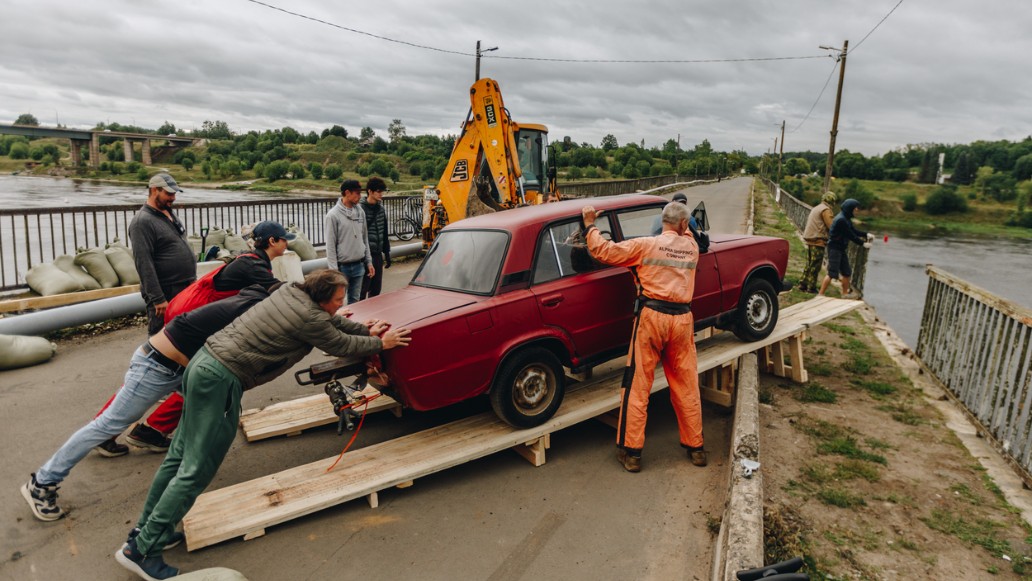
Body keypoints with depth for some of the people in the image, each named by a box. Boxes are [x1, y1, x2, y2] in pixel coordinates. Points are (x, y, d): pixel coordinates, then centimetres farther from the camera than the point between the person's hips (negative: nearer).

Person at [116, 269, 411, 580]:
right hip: (221, 379, -10)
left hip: (205, 360, 10)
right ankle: (142, 551, 4)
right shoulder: (309, 319, -15)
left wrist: (365, 329, 26)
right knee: (196, 471, -3)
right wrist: (380, 343, 15)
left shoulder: (291, 291, 9)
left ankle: (146, 530, 28)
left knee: (180, 457, 18)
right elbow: (341, 346, 1)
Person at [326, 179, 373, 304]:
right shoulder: (333, 215, -11)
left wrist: (369, 262, 12)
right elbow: (330, 245, -11)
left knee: (355, 301, 13)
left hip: (359, 266, 5)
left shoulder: (360, 211, 6)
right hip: (342, 266, -5)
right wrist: (334, 270, -15)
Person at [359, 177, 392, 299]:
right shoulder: (361, 209, -11)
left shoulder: (381, 209, 12)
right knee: (362, 290, -3)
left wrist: (387, 254, 18)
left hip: (378, 255, 7)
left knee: (376, 289, 12)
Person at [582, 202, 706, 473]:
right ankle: (695, 447, 25)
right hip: (683, 319, 4)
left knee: (637, 386, 3)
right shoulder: (691, 247, 8)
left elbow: (602, 251, -5)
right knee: (687, 386, 14)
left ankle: (631, 451, 8)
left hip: (651, 317, -4)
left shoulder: (646, 244, -4)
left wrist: (590, 224, 7)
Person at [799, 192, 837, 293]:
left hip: (810, 240, 9)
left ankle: (803, 285, 16)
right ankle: (811, 288, -1)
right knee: (815, 266, -4)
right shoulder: (826, 210, -9)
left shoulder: (816, 208, 19)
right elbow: (831, 226, -15)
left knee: (809, 264, 15)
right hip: (818, 240, -9)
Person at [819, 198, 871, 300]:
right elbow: (850, 235, -18)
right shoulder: (841, 220, -21)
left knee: (846, 272, 17)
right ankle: (820, 294, -5)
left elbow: (853, 230, 19)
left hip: (841, 249, 10)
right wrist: (863, 243, -9)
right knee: (832, 273, -10)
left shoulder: (846, 218, 9)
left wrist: (866, 234, 8)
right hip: (834, 248, -10)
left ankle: (845, 293, 30)